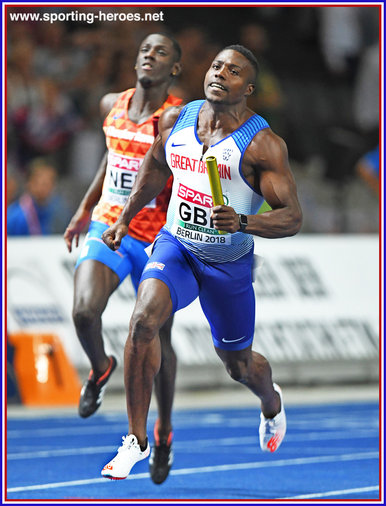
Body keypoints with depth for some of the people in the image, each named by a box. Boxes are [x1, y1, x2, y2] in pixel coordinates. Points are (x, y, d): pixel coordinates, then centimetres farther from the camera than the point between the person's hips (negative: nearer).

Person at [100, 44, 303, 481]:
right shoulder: (176, 120, -4)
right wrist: (125, 219, 22)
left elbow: (292, 217, -19)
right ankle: (137, 440, -16)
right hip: (175, 247, 2)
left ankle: (271, 402, 54)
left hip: (230, 264, -2)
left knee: (238, 364, 13)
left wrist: (243, 223, -37)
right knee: (144, 319, -27)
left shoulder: (263, 144, -18)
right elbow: (156, 166, 17)